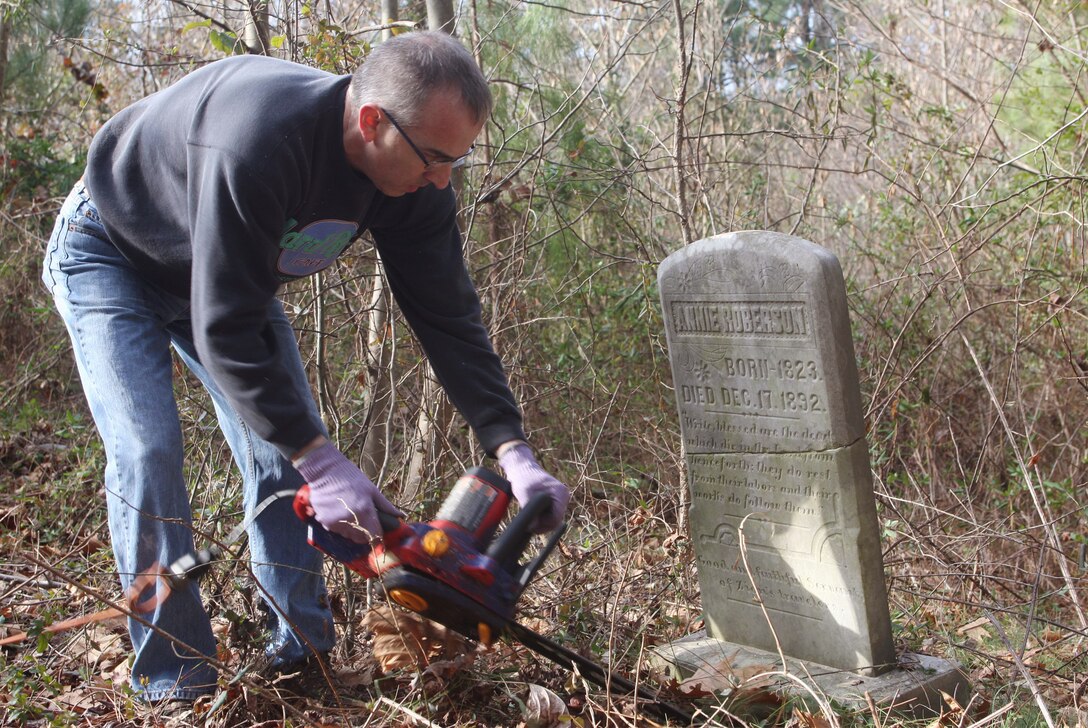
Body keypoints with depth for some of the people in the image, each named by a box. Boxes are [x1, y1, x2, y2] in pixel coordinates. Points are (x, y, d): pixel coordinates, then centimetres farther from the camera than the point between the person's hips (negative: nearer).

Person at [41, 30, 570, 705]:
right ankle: (177, 687, -7)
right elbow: (223, 331, -40)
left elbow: (450, 317, -15)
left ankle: (303, 656, 8)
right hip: (112, 254, -6)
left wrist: (513, 453, -23)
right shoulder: (257, 142, -44)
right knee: (147, 449, -18)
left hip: (229, 265, 7)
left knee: (291, 442, -2)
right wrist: (323, 463, -39)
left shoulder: (414, 178, -21)